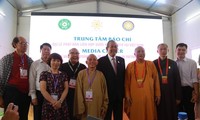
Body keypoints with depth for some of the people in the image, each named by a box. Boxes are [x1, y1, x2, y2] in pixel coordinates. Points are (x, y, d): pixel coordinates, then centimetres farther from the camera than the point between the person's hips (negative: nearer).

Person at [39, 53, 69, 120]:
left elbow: (66, 89, 1)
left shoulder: (63, 75, 9)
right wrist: (53, 102, -13)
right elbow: (43, 90, -7)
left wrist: (60, 101, -14)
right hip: (48, 104, -2)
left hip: (61, 105, 2)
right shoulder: (44, 74, 1)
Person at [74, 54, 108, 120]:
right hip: (85, 106, -1)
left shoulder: (100, 75, 4)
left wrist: (104, 107, 2)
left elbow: (105, 92, 6)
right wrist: (80, 107, -8)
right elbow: (79, 92, -3)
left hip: (97, 106, 1)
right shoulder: (81, 74, -1)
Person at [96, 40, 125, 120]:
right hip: (107, 95, -4)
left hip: (119, 95, 5)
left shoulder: (121, 60, 8)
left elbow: (123, 76, 11)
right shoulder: (101, 61, -7)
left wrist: (123, 92, 6)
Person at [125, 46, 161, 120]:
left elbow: (156, 80, 6)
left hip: (148, 95, 1)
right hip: (134, 96, 0)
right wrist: (127, 96, -2)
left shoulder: (151, 64, 5)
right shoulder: (130, 66, 3)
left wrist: (157, 94, 3)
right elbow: (127, 82, 3)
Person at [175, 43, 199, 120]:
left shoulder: (192, 63, -1)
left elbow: (194, 79, -5)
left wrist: (196, 93, -12)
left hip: (188, 90, -2)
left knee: (189, 113, 8)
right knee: (178, 113, 14)